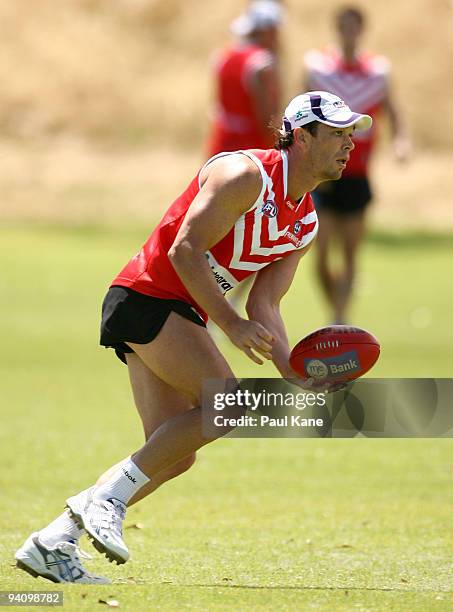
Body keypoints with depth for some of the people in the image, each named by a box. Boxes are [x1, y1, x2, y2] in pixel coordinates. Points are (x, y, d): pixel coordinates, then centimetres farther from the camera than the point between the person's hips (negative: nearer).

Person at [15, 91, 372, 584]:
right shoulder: (247, 174, -14)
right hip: (146, 297, -9)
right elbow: (184, 251, -20)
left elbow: (264, 307, 8)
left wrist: (296, 374, -7)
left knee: (174, 454, 1)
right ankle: (107, 497, -15)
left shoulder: (305, 225, 12)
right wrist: (231, 324, -23)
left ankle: (53, 543, 5)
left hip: (179, 316, 9)